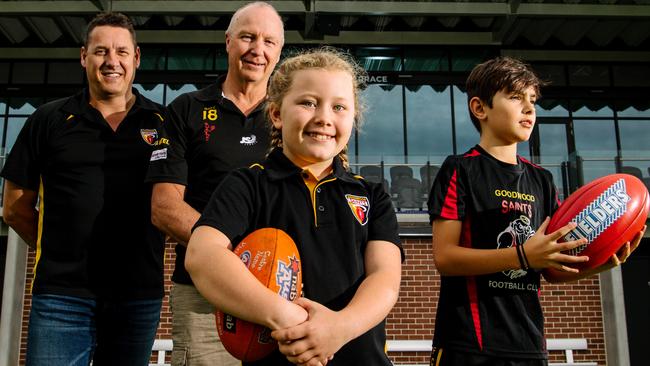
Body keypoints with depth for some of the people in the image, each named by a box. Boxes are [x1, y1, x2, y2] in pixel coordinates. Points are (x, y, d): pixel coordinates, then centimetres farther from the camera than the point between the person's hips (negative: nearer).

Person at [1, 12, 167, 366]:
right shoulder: (48, 120, 6)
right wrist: (59, 252, 6)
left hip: (140, 296, 1)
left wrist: (136, 256, 3)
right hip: (61, 295, -1)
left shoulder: (163, 123, 6)